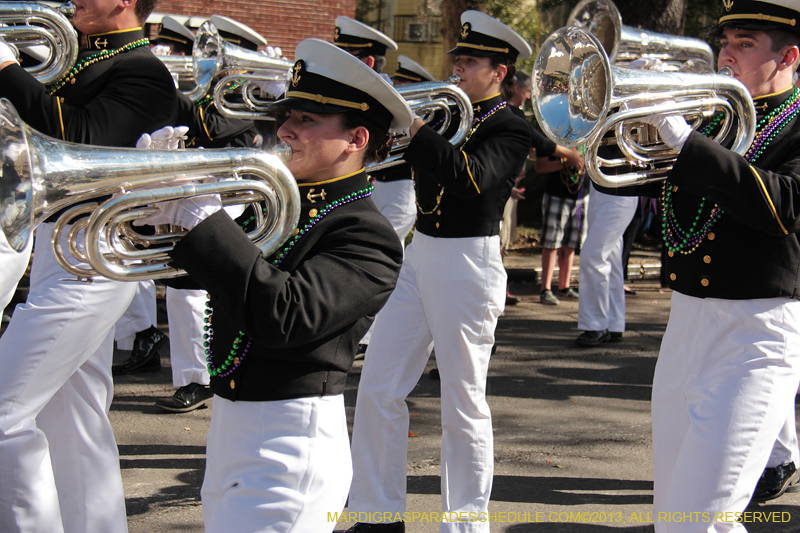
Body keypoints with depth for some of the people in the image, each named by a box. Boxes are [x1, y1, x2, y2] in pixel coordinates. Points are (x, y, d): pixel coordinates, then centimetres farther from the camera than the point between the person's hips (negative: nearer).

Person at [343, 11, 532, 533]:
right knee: (378, 390, 7)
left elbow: (468, 177, -25)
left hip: (468, 264, -7)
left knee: (464, 405, 1)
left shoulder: (510, 128, -7)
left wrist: (413, 123, -25)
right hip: (419, 256, 7)